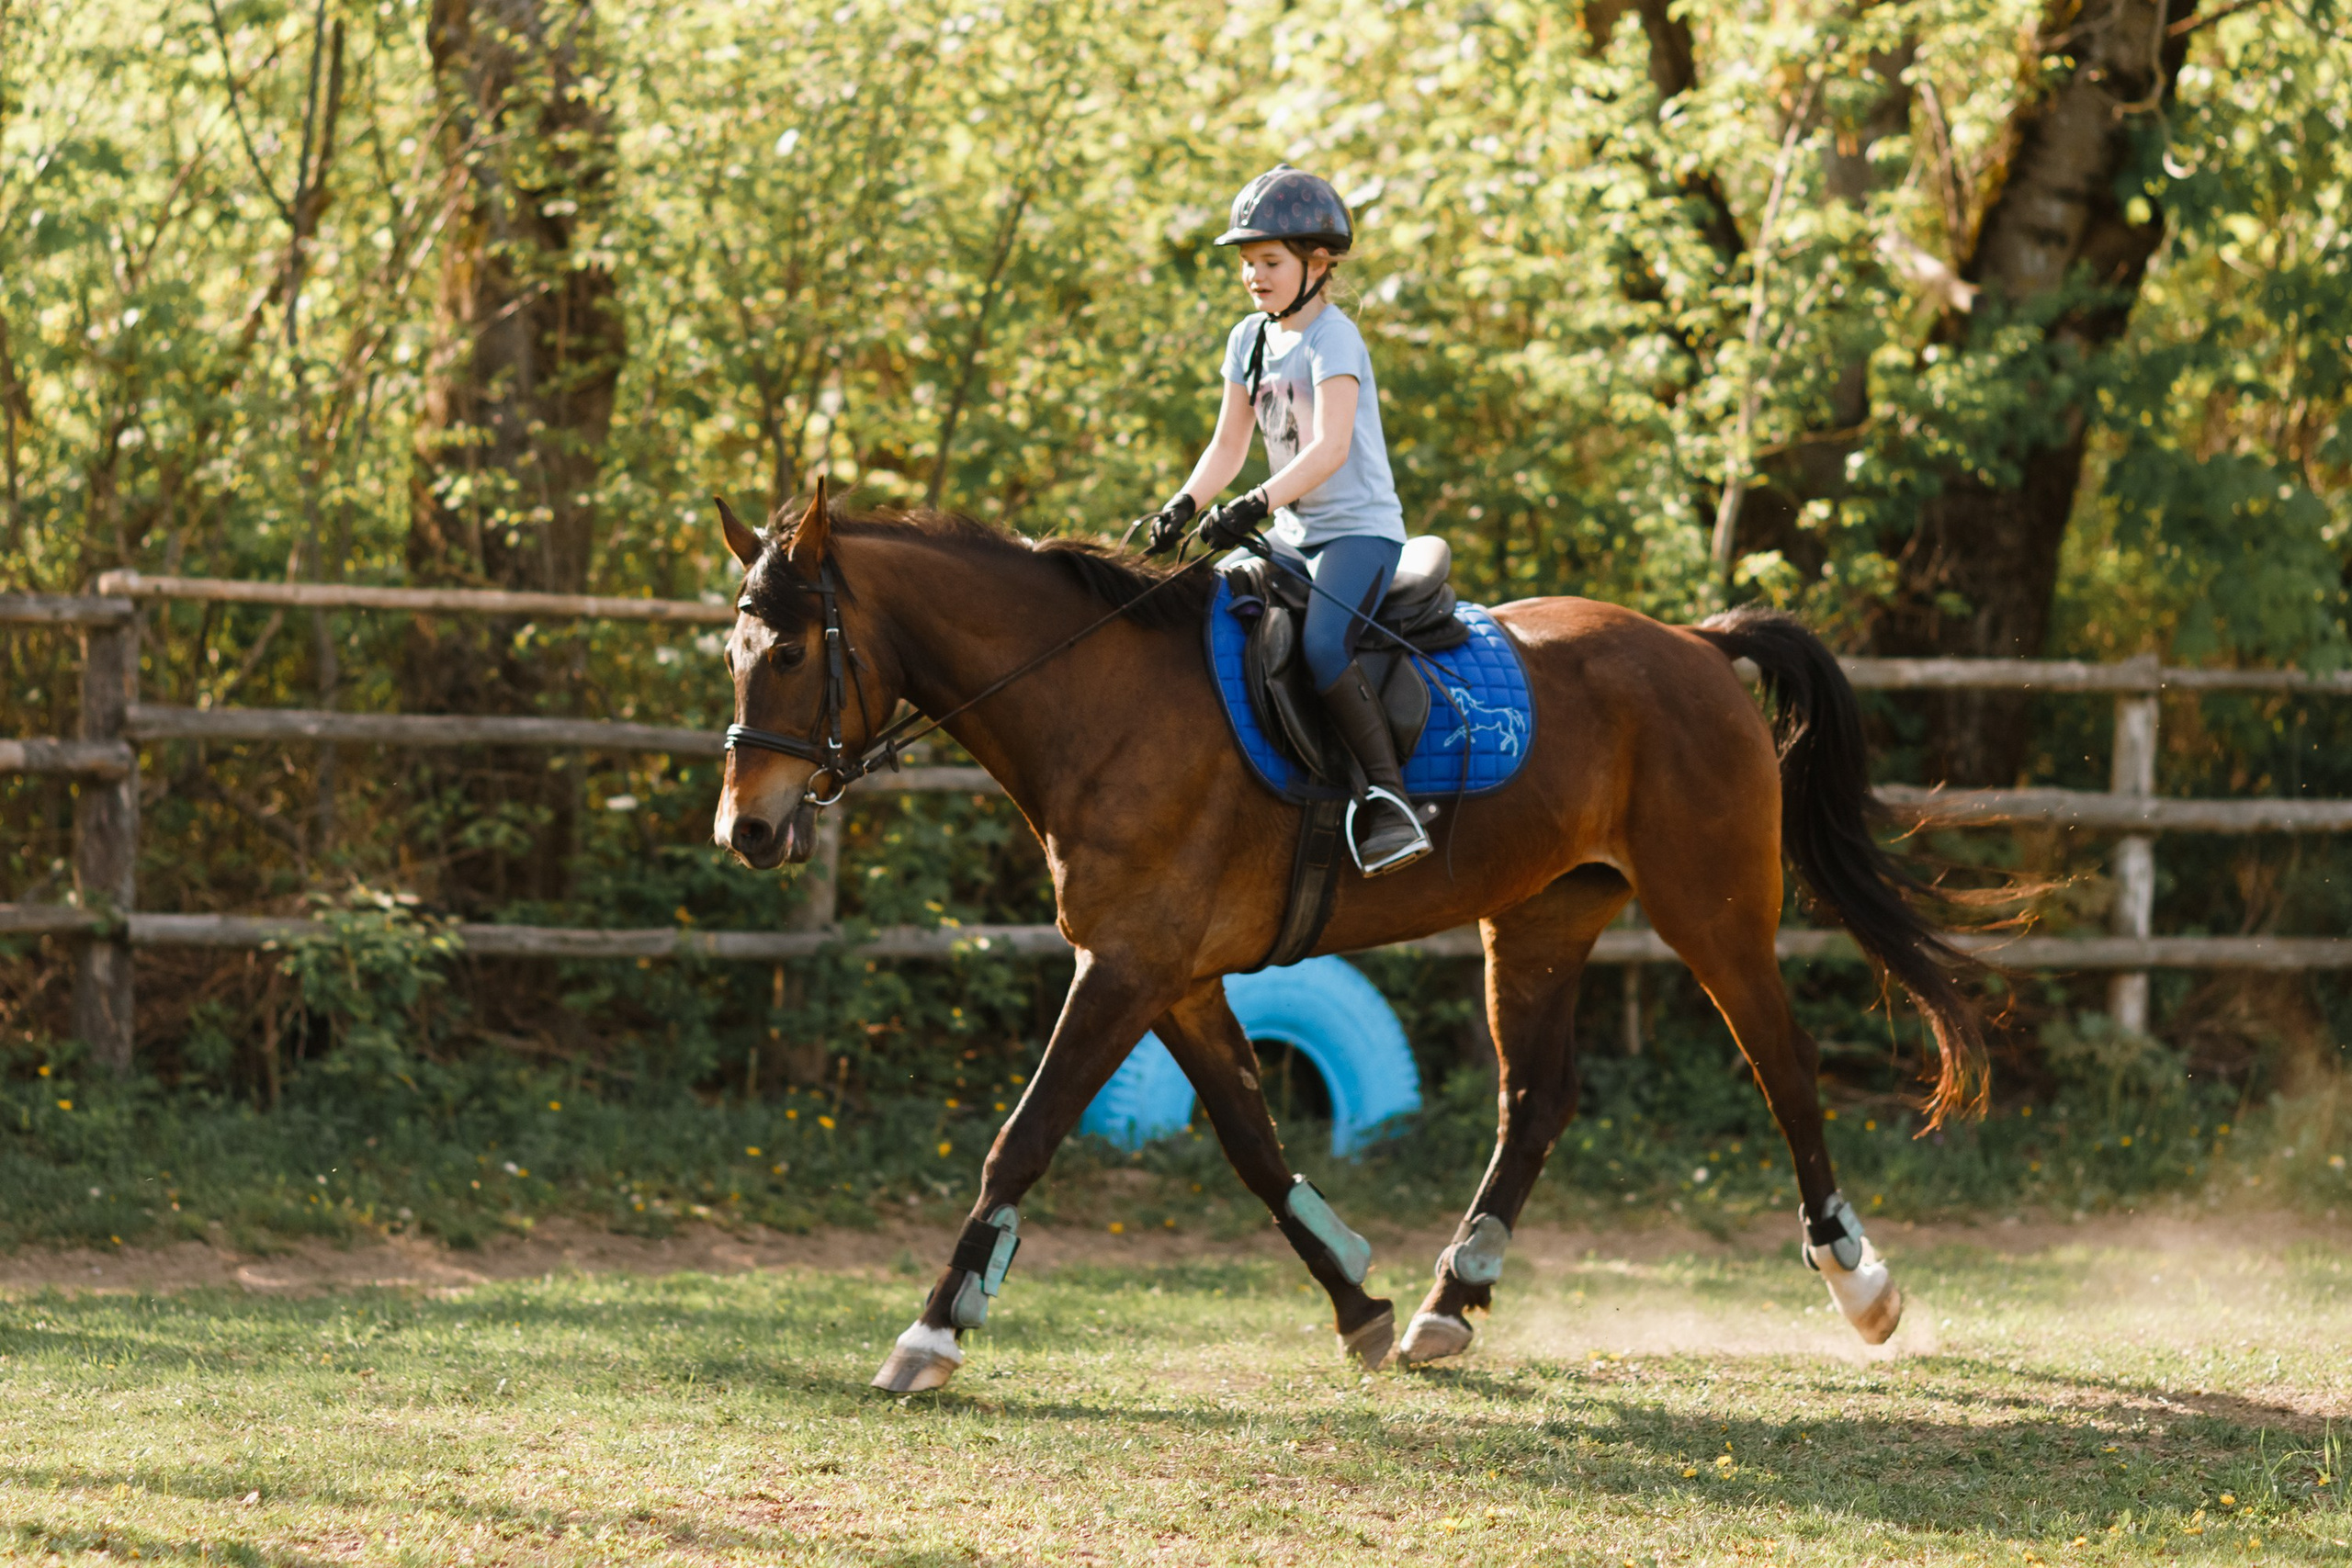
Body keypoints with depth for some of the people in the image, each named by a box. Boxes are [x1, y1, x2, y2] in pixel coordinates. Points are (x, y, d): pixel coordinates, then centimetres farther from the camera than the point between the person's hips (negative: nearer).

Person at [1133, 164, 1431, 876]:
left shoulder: (1332, 338, -13)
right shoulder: (1250, 339, 11)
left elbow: (1331, 448, -25)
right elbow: (1228, 447, 12)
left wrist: (1258, 504, -37)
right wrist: (1181, 508, -6)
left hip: (1360, 528, -9)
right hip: (1292, 535, 9)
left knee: (1321, 642, -31)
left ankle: (1389, 798, -30)